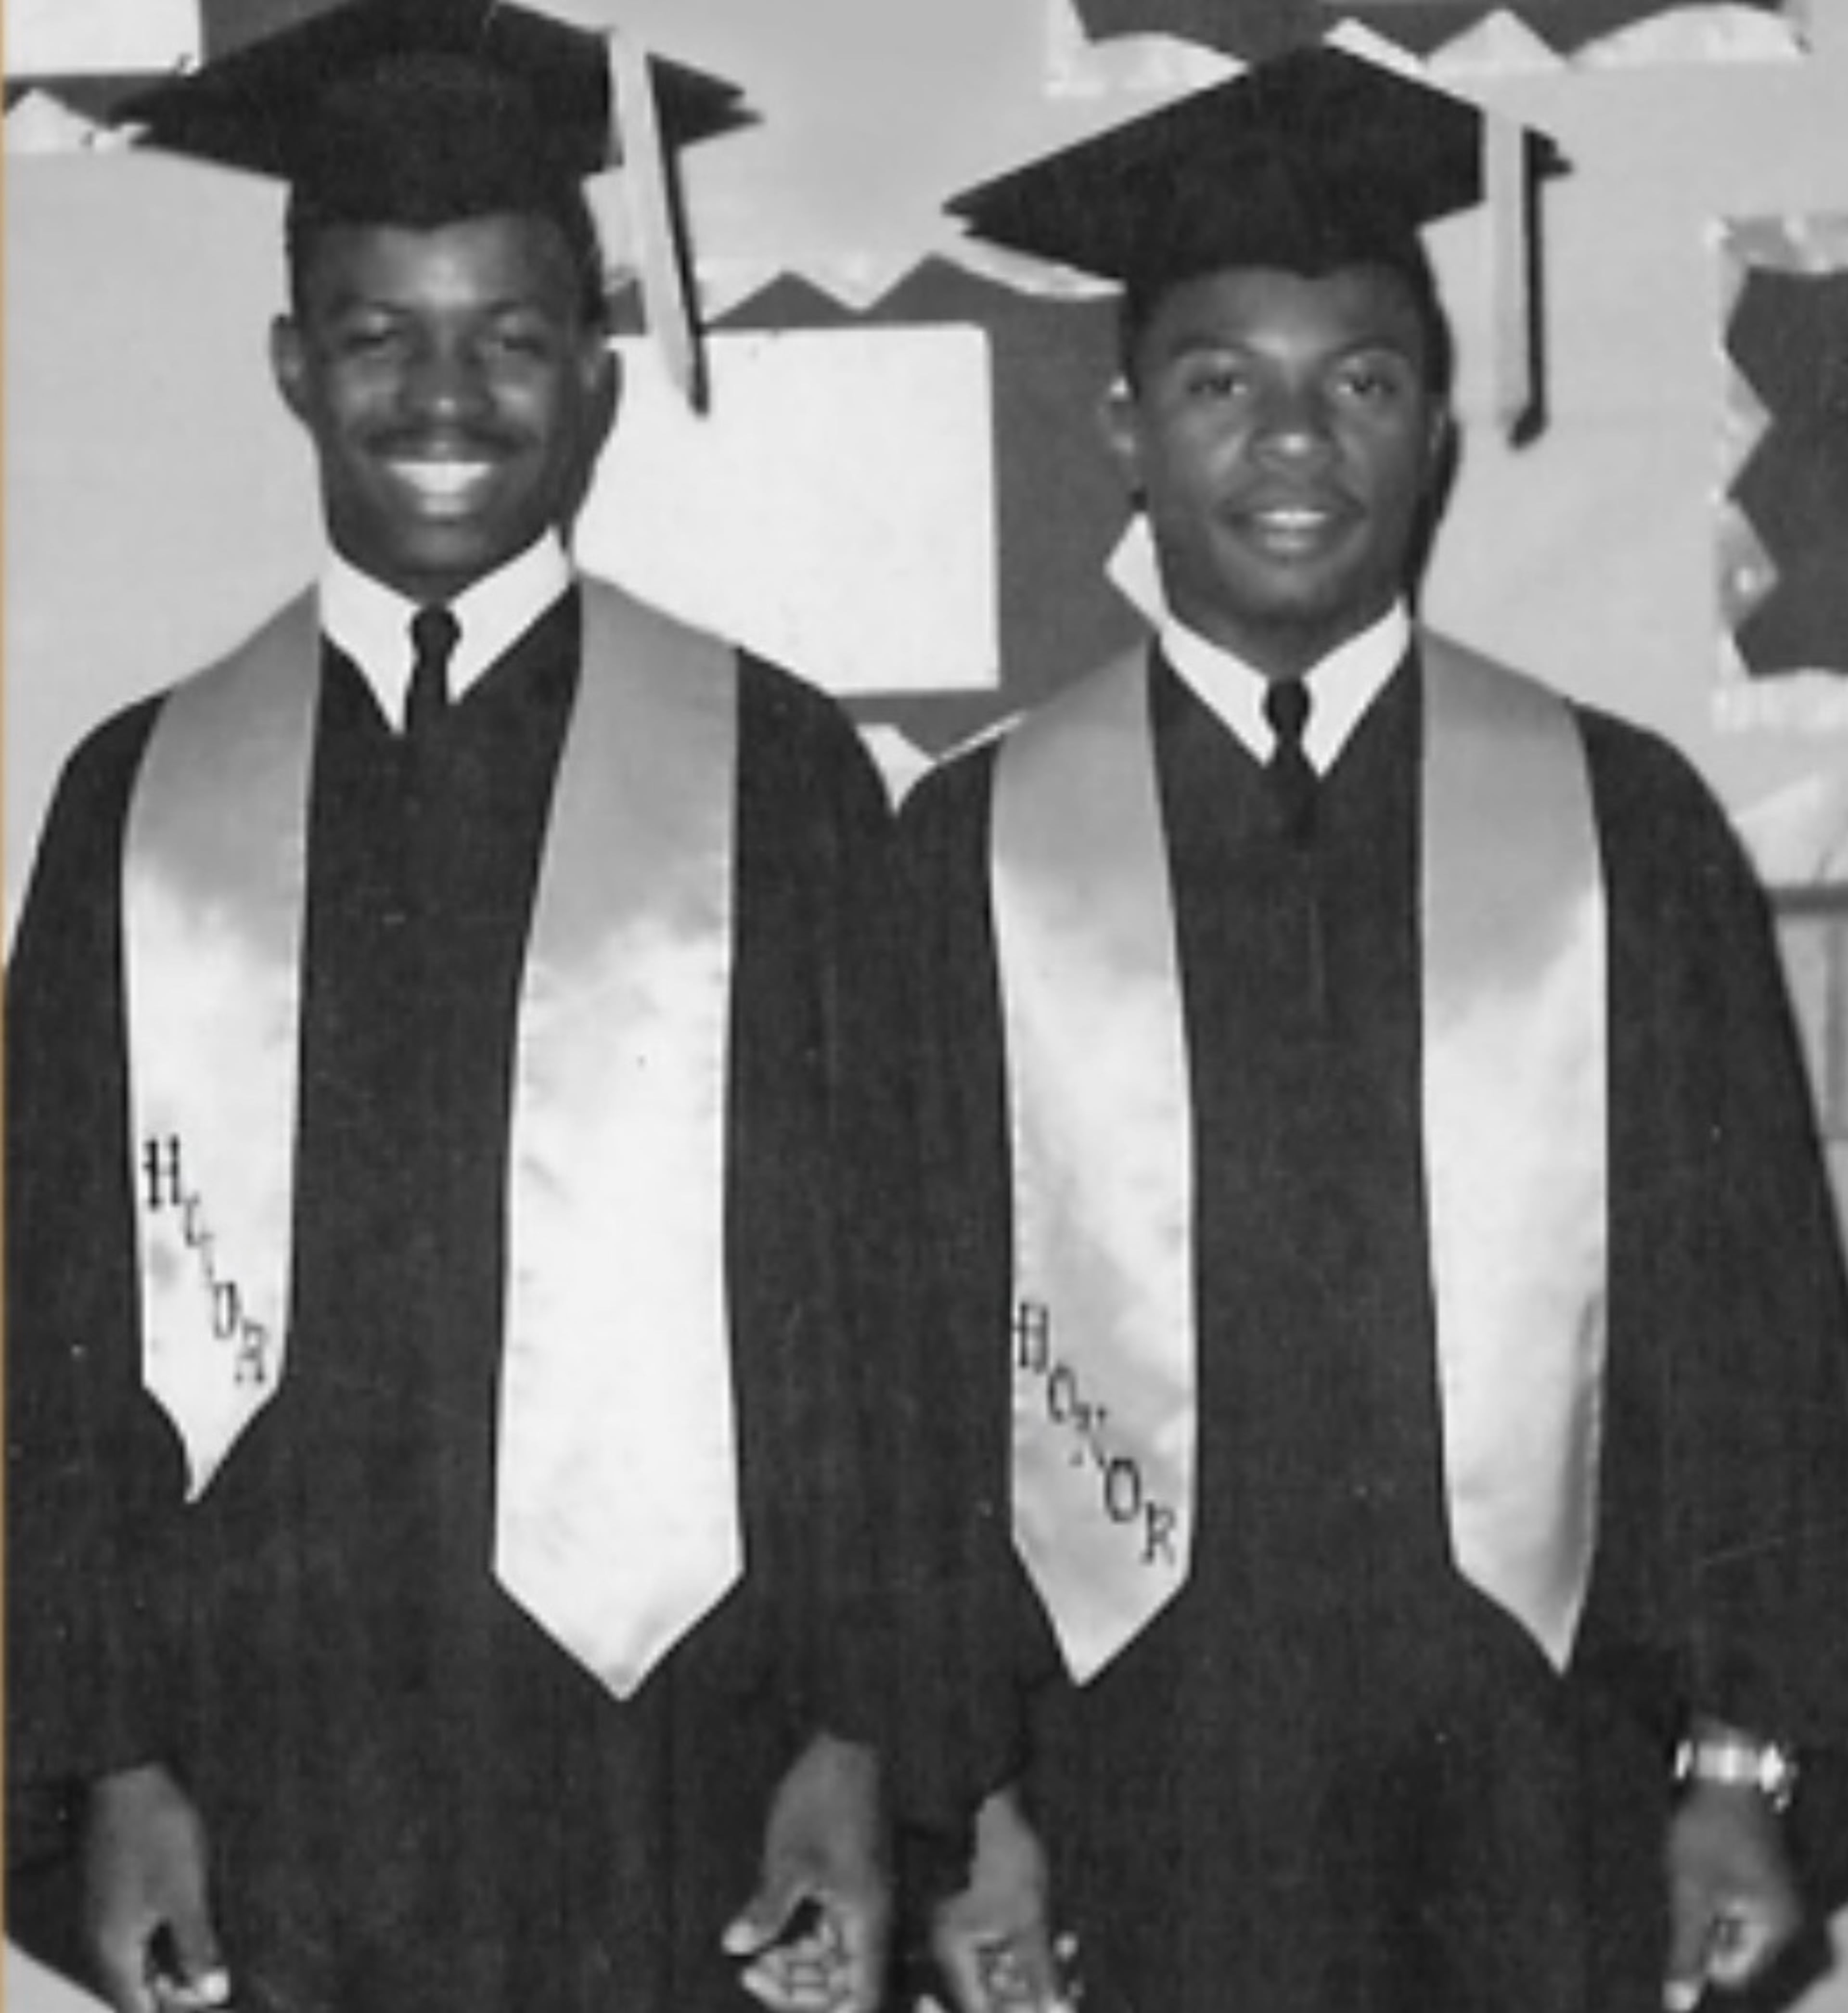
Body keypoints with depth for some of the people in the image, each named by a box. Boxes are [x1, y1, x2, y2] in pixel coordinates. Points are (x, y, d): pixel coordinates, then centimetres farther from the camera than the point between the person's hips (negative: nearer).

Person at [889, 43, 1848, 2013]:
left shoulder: (1622, 823, 1)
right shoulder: (976, 850, -1)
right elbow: (921, 1341, 0)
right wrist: (966, 1805, -1)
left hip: (1539, 1778, 1)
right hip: (1139, 1775, 0)